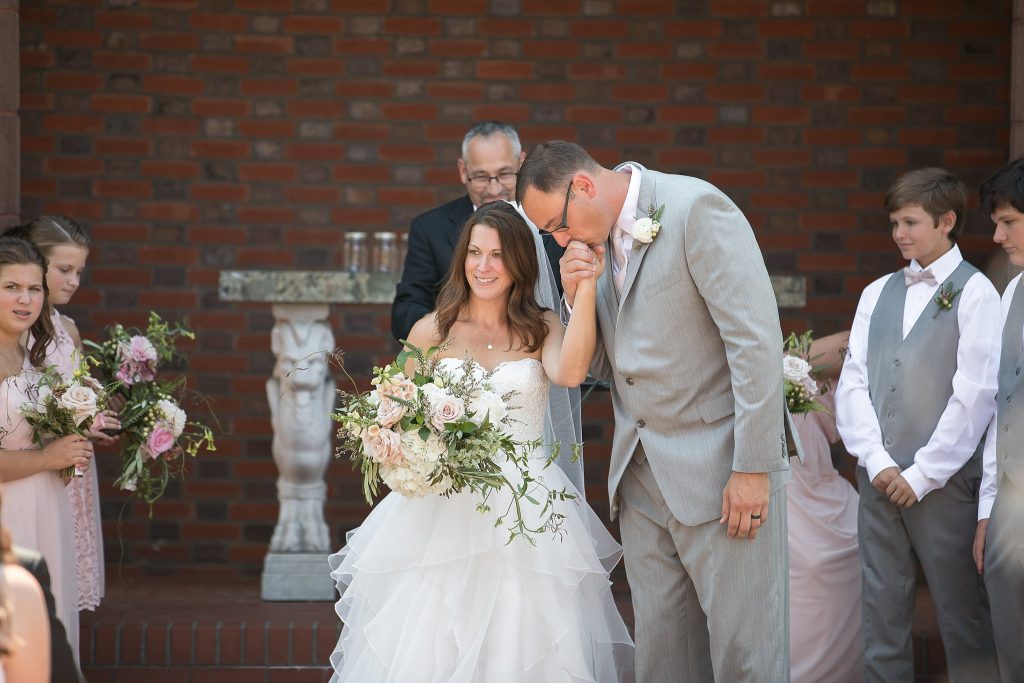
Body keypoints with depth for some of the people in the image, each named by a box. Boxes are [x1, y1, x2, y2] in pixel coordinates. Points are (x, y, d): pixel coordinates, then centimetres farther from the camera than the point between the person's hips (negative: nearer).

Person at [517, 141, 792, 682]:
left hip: (720, 473, -7)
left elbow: (756, 340, -16)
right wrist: (577, 298, -2)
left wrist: (753, 468, -18)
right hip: (642, 480, 7)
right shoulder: (597, 242, 12)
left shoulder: (697, 208, -12)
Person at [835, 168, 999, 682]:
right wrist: (877, 462, -5)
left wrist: (922, 475, -11)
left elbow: (975, 394, -9)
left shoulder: (975, 293, -3)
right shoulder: (877, 294, 13)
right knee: (881, 612, 7)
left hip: (944, 481, -5)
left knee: (962, 614, 0)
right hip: (879, 479, 5)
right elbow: (852, 383, 8)